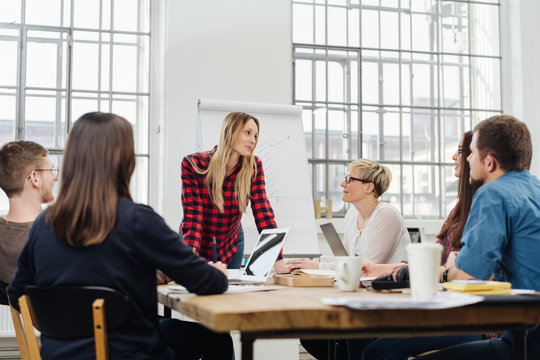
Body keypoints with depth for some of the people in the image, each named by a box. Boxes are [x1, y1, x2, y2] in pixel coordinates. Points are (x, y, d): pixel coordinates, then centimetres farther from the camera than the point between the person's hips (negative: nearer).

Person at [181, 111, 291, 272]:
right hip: (197, 244, -2)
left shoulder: (253, 167, -14)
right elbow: (193, 216, -27)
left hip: (231, 245, 2)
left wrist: (278, 261, -29)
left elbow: (263, 213, -19)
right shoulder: (193, 164, -22)